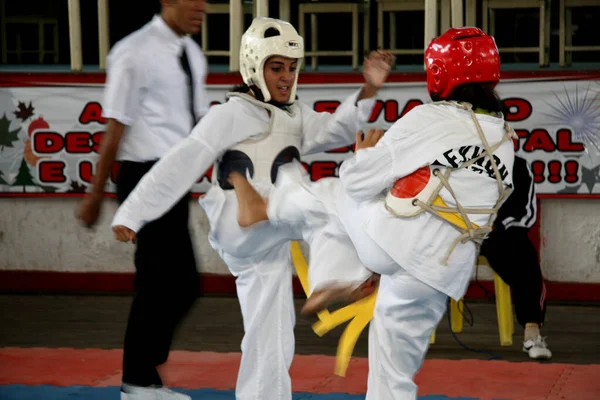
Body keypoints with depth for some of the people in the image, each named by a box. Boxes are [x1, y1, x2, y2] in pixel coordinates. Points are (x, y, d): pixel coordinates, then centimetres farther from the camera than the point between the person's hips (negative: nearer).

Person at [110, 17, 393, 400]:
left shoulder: (296, 118, 21)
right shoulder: (229, 115, 0)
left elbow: (337, 128, 2)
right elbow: (179, 166, -6)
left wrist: (370, 90, -15)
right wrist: (131, 215, -11)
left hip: (268, 249, 7)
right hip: (240, 229, -7)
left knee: (272, 347, 7)